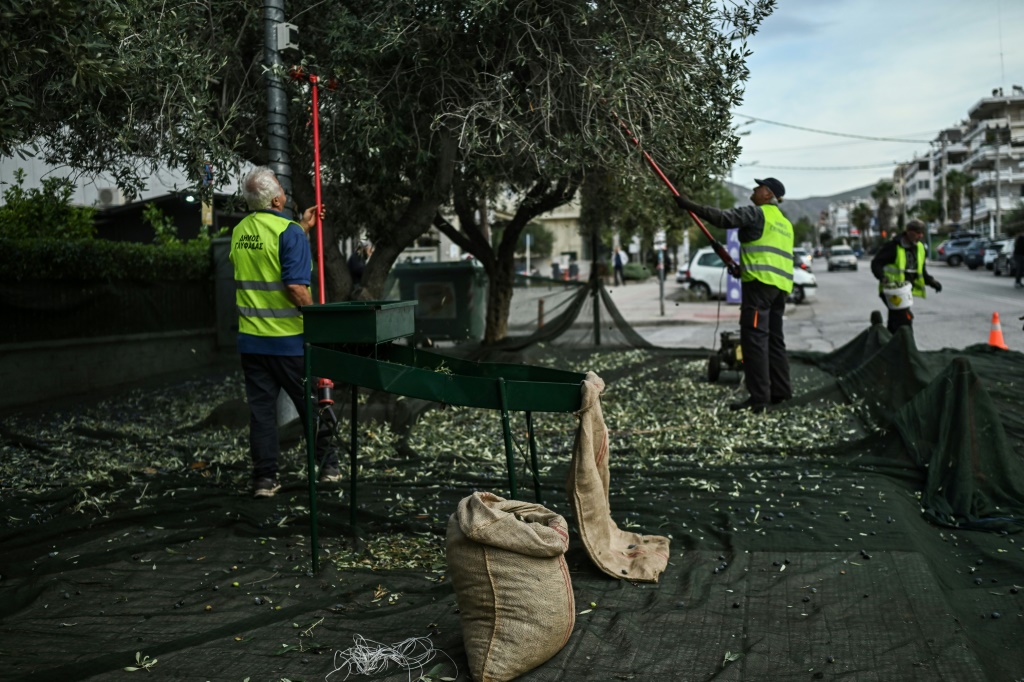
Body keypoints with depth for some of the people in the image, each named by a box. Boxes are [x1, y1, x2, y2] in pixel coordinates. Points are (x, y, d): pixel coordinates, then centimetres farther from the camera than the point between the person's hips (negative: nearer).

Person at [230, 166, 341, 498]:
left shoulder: (239, 232, 8)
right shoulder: (288, 231, -14)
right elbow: (295, 287, -22)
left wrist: (303, 228, 25)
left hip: (250, 338, 6)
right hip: (288, 338, -6)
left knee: (261, 408, 9)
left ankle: (265, 478, 11)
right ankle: (328, 465, 21)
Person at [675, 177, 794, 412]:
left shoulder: (756, 213, -2)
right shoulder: (785, 223, 26)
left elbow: (723, 218, -13)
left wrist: (690, 205, -8)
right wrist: (743, 268, 30)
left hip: (760, 282, -9)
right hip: (781, 286, 9)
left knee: (754, 337, -11)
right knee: (774, 338, 14)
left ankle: (758, 397, -15)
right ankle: (780, 391, 17)